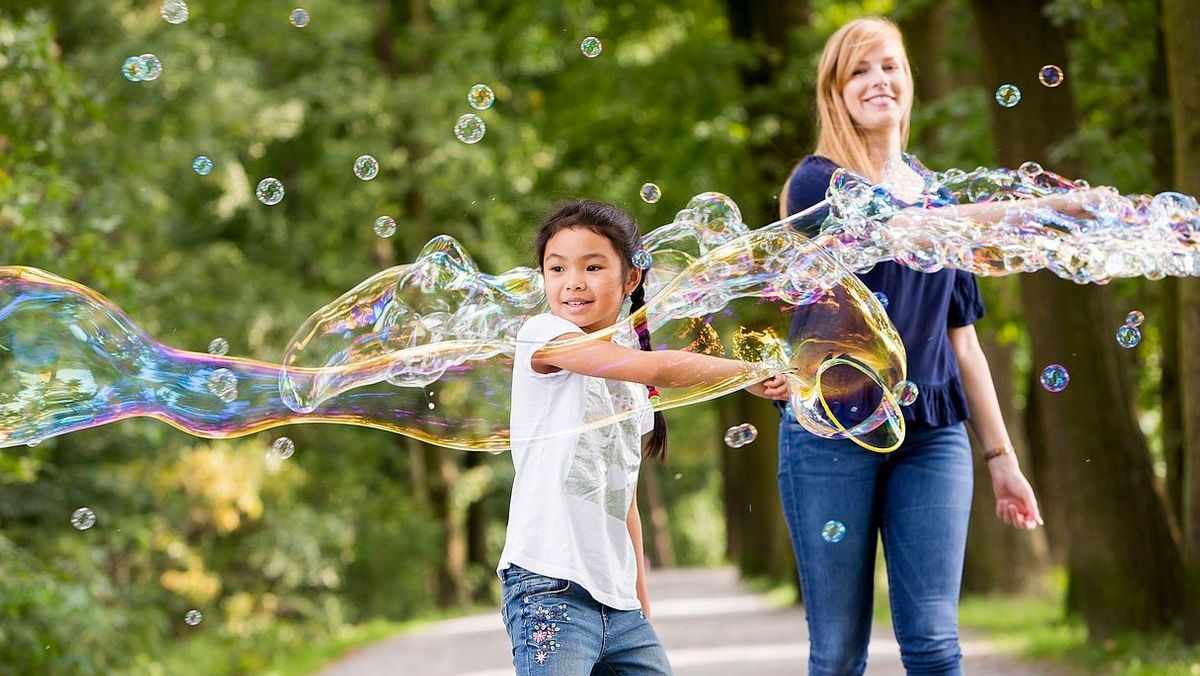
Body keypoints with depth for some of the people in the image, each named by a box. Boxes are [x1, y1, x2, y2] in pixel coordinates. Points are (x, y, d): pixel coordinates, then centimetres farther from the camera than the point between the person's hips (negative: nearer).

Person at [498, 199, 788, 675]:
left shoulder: (632, 387, 18)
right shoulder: (545, 335, -6)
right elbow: (659, 368, -19)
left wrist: (641, 606, 19)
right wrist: (751, 373, -5)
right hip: (551, 594, -8)